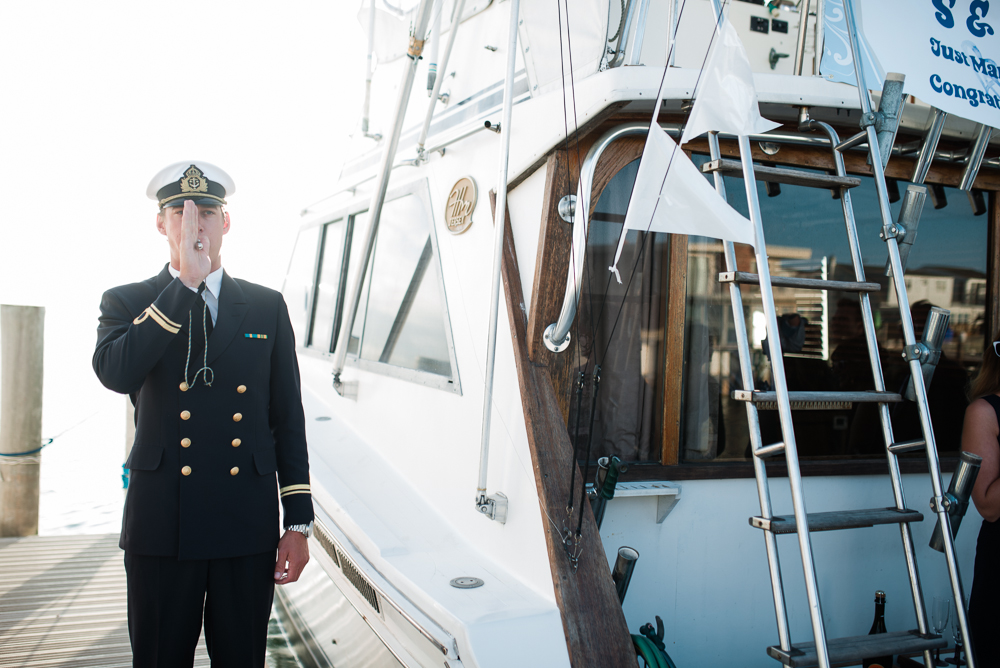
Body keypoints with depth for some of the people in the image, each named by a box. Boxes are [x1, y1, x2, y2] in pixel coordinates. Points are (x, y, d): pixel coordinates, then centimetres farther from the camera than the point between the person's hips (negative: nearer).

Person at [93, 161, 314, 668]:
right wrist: (184, 282, -18)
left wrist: (298, 522, 3)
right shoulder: (126, 303, 5)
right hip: (161, 530, -1)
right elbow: (115, 374, -18)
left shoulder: (267, 307, 8)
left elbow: (288, 418, 7)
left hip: (248, 530, 1)